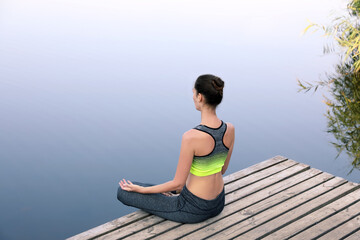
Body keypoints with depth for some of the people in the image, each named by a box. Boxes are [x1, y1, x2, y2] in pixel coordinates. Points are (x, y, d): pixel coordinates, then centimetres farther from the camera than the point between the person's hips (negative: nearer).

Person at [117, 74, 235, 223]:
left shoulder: (191, 137, -31)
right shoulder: (230, 130, -10)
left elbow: (178, 183, -21)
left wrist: (142, 189, -6)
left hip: (193, 210, -7)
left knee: (123, 192, 2)